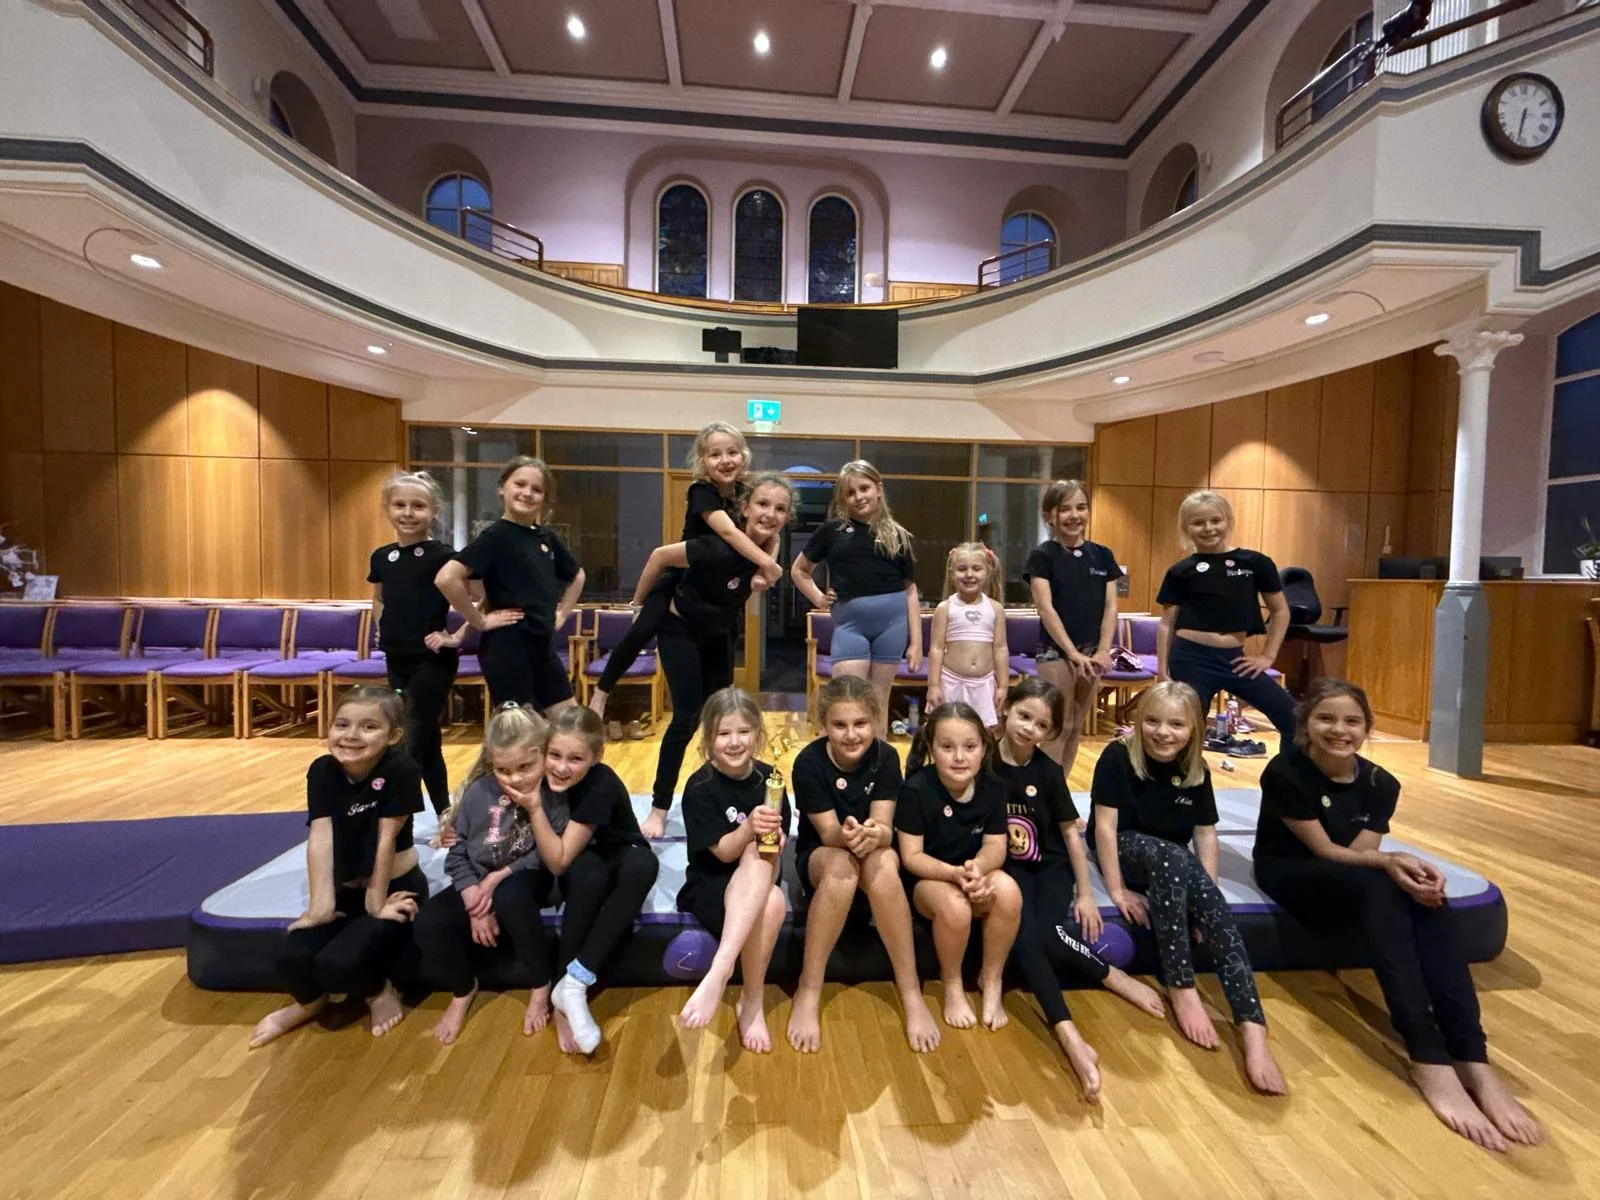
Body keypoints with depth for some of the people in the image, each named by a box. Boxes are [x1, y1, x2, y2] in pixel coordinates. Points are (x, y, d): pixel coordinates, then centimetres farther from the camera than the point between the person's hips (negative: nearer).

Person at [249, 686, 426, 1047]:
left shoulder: (401, 771, -23)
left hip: (395, 888, -5)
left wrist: (377, 902, -12)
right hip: (345, 891, 5)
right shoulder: (322, 771, -8)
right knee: (292, 958, -15)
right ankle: (310, 1001, 21)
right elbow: (321, 838, -15)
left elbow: (386, 839, -19)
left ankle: (379, 991, 11)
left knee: (336, 964, -23)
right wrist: (321, 904, -22)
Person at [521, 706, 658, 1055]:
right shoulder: (542, 776, -15)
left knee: (643, 864, -37)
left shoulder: (602, 785, -27)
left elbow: (559, 860, -27)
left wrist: (535, 807, -36)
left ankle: (573, 984, -29)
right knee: (589, 872, -35)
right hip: (578, 871, 2)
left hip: (618, 861, -2)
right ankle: (561, 1000, -22)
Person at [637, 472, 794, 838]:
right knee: (687, 718, -9)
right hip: (680, 630, -6)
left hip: (718, 633, 6)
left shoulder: (769, 546, -14)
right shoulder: (720, 547, -34)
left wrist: (760, 579, -11)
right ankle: (658, 809, 6)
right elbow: (660, 555, -21)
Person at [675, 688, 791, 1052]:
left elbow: (778, 842, 3)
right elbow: (723, 852, -16)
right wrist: (749, 827, -39)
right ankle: (752, 1002, -27)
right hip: (709, 886, -3)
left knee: (774, 901, -36)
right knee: (773, 902, -36)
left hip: (759, 882, 4)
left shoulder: (768, 778, -1)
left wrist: (773, 838, -24)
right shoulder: (700, 787, -13)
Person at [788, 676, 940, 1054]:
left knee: (883, 865, -34)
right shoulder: (808, 762, -19)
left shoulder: (885, 757, -14)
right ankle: (808, 992, -23)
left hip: (874, 852, 1)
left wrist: (873, 834, -42)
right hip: (820, 856, -1)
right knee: (841, 865, -36)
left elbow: (885, 828, -17)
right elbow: (828, 832, -18)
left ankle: (911, 994, -21)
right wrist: (847, 835, -43)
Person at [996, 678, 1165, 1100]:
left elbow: (1070, 831, 3)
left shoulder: (1048, 771, -4)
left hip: (1049, 866, 1)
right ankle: (1069, 1036, -24)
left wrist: (1085, 893, 2)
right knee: (1022, 936, -28)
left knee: (1048, 935, -28)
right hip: (1007, 867, -1)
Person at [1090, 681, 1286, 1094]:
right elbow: (1105, 824, -16)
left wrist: (1205, 893, -15)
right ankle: (1182, 988, -26)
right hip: (1124, 851, -4)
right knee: (1171, 857, -36)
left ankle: (1252, 1026, -29)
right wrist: (1117, 889, -19)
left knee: (1216, 911, -27)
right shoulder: (1118, 757, -14)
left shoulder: (1196, 771, 0)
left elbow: (1206, 835, -2)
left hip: (1174, 864, 4)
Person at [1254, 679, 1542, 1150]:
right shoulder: (1285, 773, -19)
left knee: (1427, 899, -27)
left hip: (1354, 881, 5)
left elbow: (1357, 851, -9)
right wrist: (1388, 861, -32)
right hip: (1290, 874, -5)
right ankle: (1429, 1061, -38)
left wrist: (1399, 864, -30)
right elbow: (1325, 850, -16)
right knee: (1377, 888, -35)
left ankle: (1473, 1061, -30)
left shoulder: (1380, 785, -2)